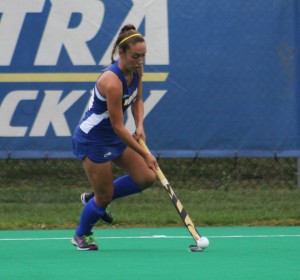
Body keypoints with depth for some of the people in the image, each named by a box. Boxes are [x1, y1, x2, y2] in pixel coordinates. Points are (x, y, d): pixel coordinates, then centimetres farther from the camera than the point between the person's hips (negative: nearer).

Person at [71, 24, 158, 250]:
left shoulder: (136, 70, -7)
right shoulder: (112, 81, -32)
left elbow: (137, 100, 12)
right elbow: (118, 127, -27)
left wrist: (140, 126, -7)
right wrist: (145, 155, -22)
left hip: (114, 137, 8)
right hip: (93, 139, -8)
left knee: (146, 178, -1)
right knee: (104, 197, 0)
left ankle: (97, 198, 20)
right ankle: (82, 235, 29)